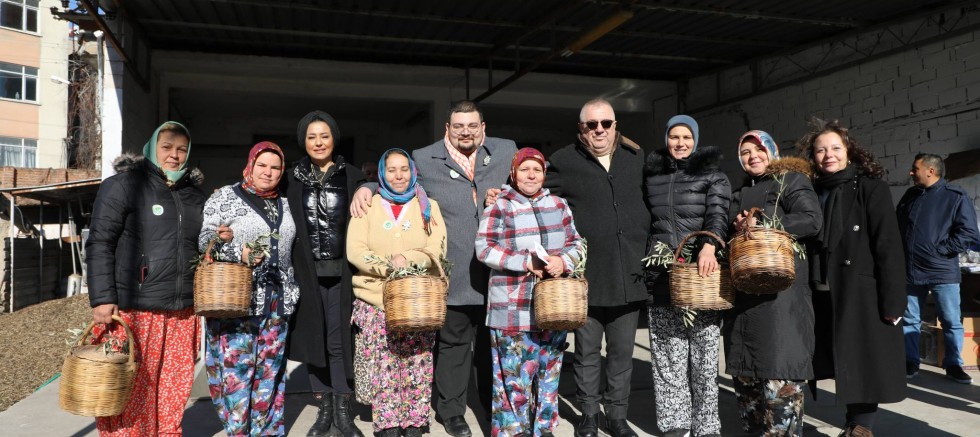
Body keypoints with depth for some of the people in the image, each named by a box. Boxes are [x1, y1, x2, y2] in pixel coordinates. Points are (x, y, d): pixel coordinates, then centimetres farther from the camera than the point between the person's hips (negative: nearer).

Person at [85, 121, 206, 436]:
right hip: (132, 312, -5)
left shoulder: (194, 194, 15)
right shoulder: (123, 184, -2)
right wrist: (103, 299, -13)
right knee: (128, 394, 2)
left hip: (181, 314, 5)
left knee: (172, 396, 11)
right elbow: (99, 244, -7)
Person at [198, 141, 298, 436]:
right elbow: (204, 239, -8)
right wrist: (238, 253, -24)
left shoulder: (283, 204, 14)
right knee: (235, 367, -3)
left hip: (276, 300, 5)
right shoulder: (225, 196, -1)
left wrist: (291, 290, 15)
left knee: (269, 368, 10)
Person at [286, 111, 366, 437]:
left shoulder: (353, 177, 3)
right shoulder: (292, 179, 7)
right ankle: (324, 410, 19)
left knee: (339, 340, 1)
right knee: (314, 338, 6)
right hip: (307, 271, 2)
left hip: (342, 271, -1)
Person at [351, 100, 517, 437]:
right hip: (454, 276, -2)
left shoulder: (507, 151, 8)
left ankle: (497, 407, 32)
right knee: (453, 343, 8)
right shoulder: (424, 159, 3)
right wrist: (365, 189, -4)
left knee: (494, 342, 16)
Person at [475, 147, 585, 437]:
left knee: (549, 370, 14)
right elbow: (485, 250, -11)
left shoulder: (558, 205, 9)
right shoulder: (499, 207, -5)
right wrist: (528, 262, -18)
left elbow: (575, 244, 11)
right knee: (514, 373, 0)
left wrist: (563, 261, -11)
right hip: (513, 307, -4)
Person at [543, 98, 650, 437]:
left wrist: (648, 245, 16)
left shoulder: (637, 159, 9)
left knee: (622, 352, 11)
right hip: (585, 277, -3)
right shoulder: (563, 162, -2)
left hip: (629, 275, 3)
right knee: (587, 352, 9)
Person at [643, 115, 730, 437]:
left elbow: (718, 212, -12)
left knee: (704, 354, 0)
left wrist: (709, 245, -30)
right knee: (668, 356, 3)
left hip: (700, 276, -3)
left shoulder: (712, 175, 5)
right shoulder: (652, 176, 15)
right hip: (662, 276, 3)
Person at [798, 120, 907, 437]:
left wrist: (892, 301, -15)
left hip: (862, 294, -4)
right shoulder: (811, 191, 9)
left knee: (865, 363, 3)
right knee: (846, 365, 11)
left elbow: (889, 247, -10)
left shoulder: (871, 187, -4)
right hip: (824, 297, 4)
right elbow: (803, 245, 10)